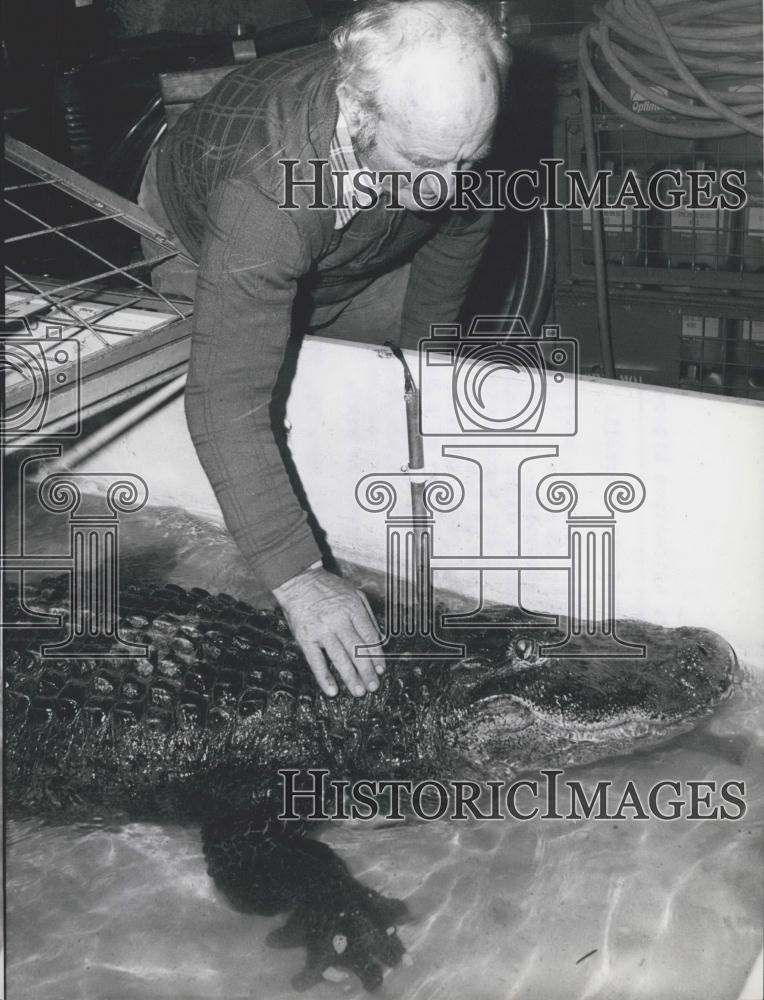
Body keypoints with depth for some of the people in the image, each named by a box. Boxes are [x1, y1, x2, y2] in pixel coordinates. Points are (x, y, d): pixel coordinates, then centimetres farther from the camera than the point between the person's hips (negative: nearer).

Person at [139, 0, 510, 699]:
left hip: (357, 263, 4)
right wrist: (298, 579, -58)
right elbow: (227, 401, -54)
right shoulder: (263, 191, -51)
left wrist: (423, 347, 2)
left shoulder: (447, 121, -33)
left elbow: (462, 224, -9)